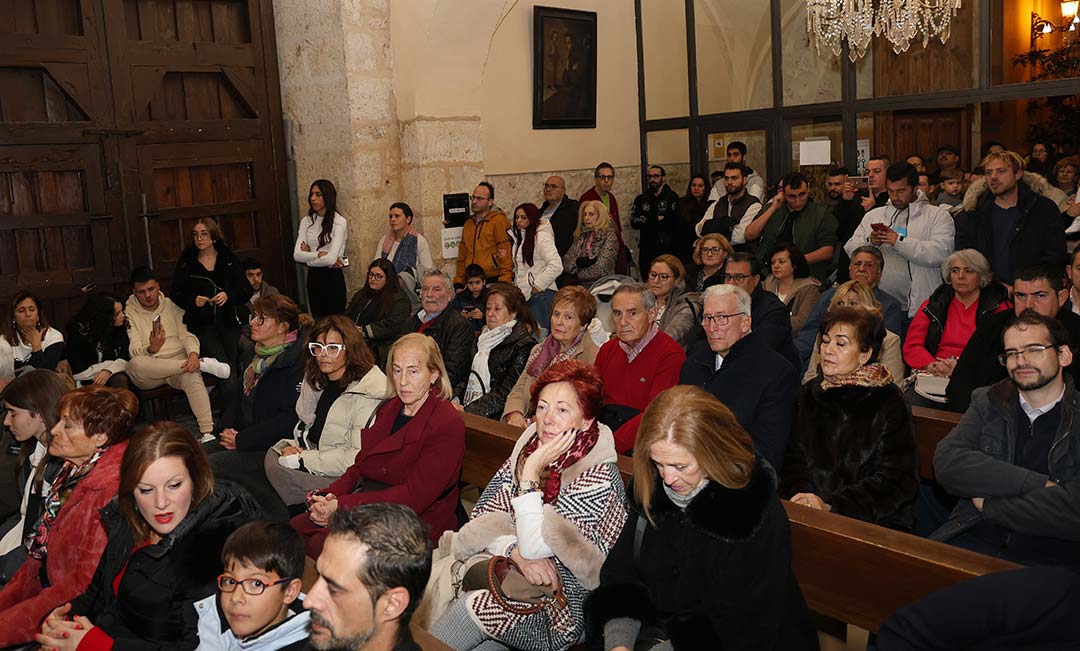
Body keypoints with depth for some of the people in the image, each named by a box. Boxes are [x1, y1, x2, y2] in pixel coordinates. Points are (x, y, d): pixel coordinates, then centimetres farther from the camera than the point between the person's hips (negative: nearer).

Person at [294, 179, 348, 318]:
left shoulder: (339, 222, -10)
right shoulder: (306, 221, 6)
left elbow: (331, 259, -18)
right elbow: (296, 255, -3)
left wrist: (308, 257, -5)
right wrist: (318, 254, -15)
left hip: (332, 277, -5)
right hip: (313, 277, 5)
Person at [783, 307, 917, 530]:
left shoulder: (889, 403, -4)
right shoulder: (810, 393, 11)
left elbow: (893, 481, -8)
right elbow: (794, 459, 10)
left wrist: (830, 506, -18)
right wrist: (803, 497, -11)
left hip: (876, 521, -4)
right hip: (811, 519, 4)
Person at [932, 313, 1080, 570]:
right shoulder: (988, 402, 13)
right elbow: (946, 462, -4)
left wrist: (988, 505, -4)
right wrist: (1037, 484, -12)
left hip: (1053, 558, -2)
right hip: (976, 540, 3)